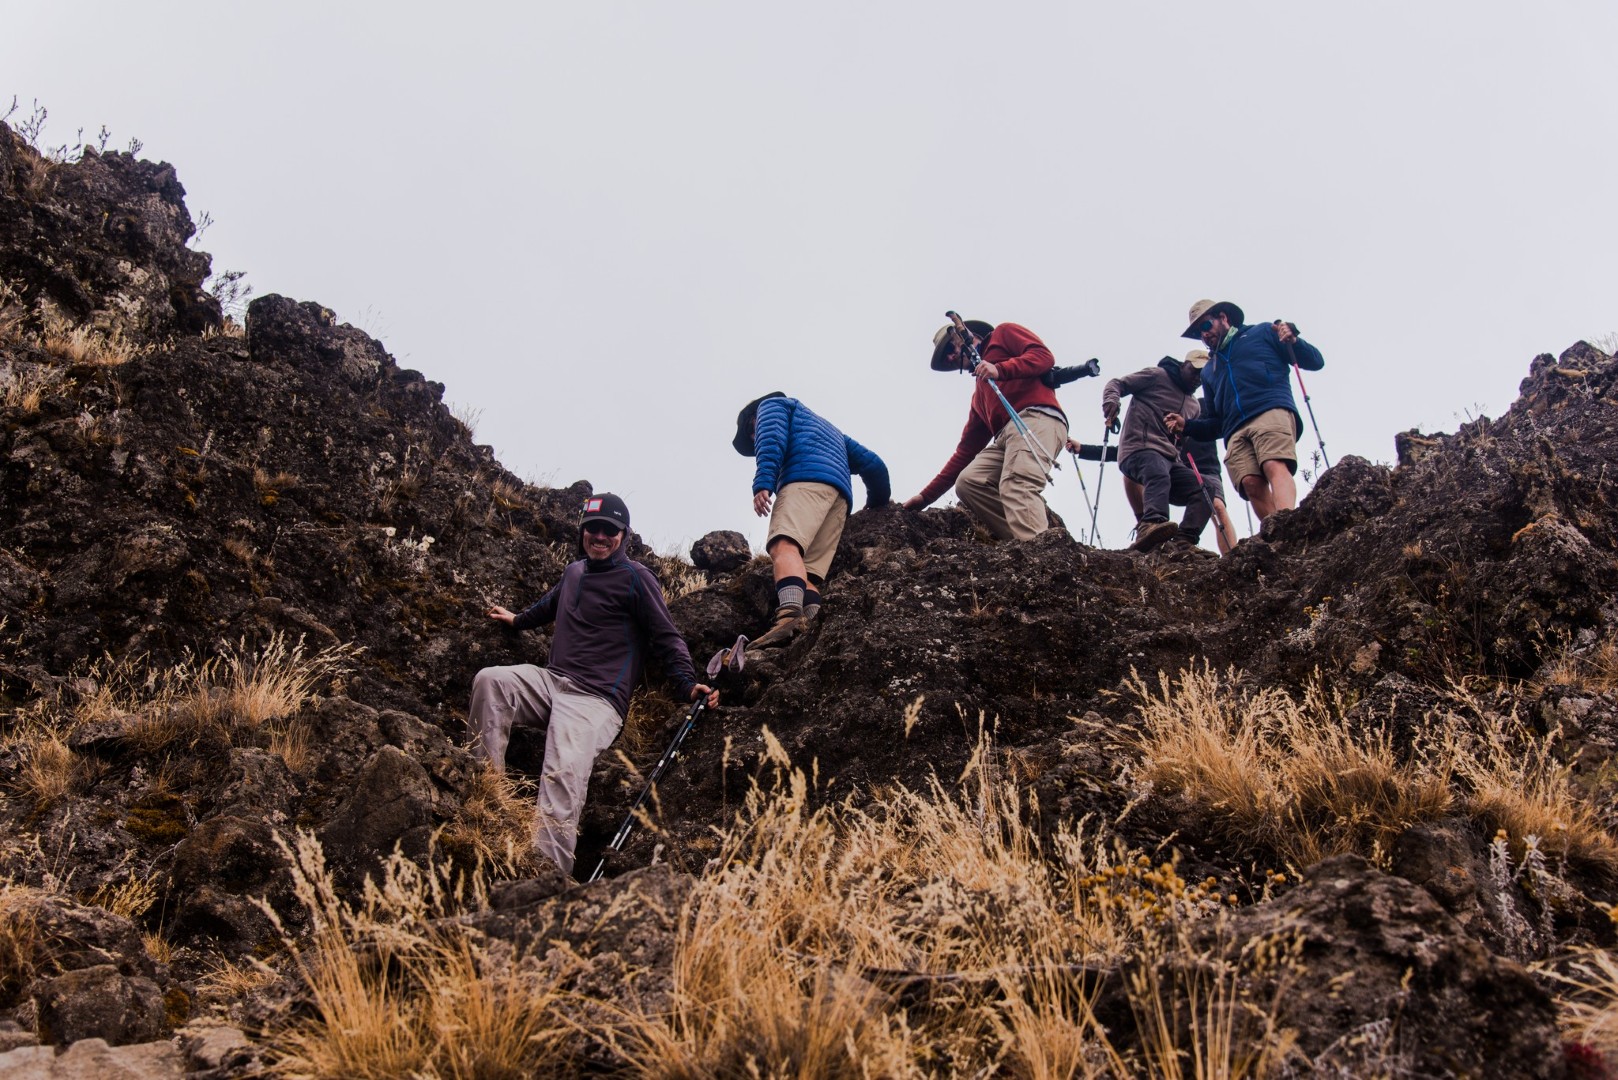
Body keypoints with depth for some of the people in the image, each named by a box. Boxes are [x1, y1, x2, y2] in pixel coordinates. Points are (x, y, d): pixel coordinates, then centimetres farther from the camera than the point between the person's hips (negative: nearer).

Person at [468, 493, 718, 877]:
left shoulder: (636, 578, -1)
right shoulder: (574, 572, 19)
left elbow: (666, 637, -5)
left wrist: (689, 684, -19)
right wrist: (516, 620, 59)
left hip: (596, 699, -7)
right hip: (551, 681, 7)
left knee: (564, 773, -30)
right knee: (489, 681, -19)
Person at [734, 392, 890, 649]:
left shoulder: (771, 405, 25)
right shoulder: (826, 428, 45)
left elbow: (771, 438, 1)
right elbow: (871, 463, 36)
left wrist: (762, 483, -12)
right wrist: (878, 502, 48)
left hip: (807, 478, -7)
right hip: (841, 497, 7)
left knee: (783, 545, -28)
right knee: (809, 573, -5)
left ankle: (789, 615, -55)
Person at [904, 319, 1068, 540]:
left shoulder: (1004, 334, 21)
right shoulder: (979, 393, 36)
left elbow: (1044, 356, 2)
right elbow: (966, 450, 30)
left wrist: (1000, 370, -11)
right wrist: (927, 496, 26)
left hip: (1037, 418, -8)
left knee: (1016, 485, -31)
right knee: (967, 482, -13)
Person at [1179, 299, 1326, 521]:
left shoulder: (1262, 333, 22)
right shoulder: (1208, 371, 35)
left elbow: (1315, 361, 16)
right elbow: (1215, 423, 35)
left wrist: (1293, 341, -4)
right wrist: (1187, 426, 16)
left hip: (1272, 412, -4)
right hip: (1236, 432, 4)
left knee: (1275, 466, -32)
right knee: (1251, 482, -25)